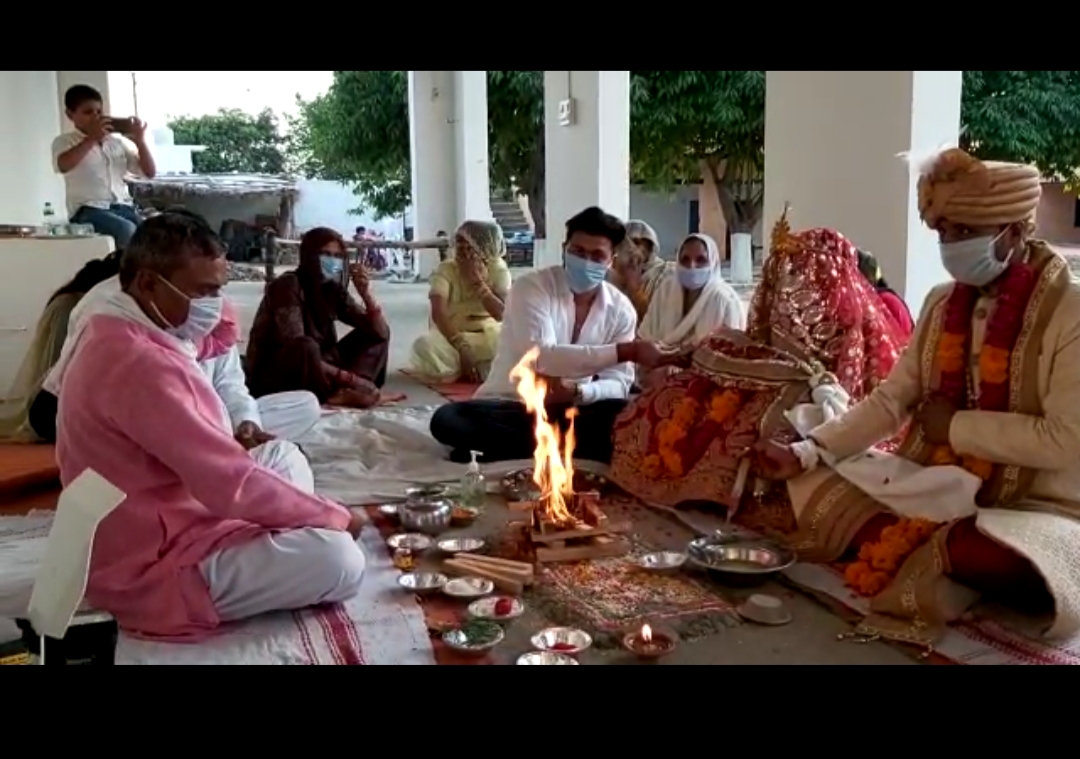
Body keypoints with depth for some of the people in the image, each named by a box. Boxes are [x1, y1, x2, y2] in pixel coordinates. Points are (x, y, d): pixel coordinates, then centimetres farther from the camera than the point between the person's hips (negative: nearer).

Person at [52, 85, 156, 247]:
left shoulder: (117, 141, 18)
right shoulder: (65, 141, 7)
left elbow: (150, 173, 15)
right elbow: (63, 165, -17)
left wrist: (140, 140, 0)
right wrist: (92, 137, -19)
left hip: (123, 207, 4)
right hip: (88, 211, -4)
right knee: (129, 232, -34)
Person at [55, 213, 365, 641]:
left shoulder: (119, 341, 8)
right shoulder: (137, 364, -27)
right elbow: (232, 483, -28)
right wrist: (335, 517, -16)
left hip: (148, 533, 10)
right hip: (153, 569, -10)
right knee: (339, 559, -22)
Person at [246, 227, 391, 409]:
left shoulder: (334, 290, 2)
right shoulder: (289, 286, -17)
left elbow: (380, 333, -1)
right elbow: (299, 349, -27)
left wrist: (366, 294, -18)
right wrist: (348, 377, -28)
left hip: (314, 375, 8)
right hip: (272, 379, -8)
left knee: (372, 334, 0)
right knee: (305, 347, -38)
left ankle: (342, 392, -23)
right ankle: (338, 395, -14)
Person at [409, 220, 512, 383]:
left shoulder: (498, 268, -5)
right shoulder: (445, 270, -9)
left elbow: (502, 314, -16)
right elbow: (438, 313, -23)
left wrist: (476, 280, -24)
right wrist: (462, 349, -35)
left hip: (489, 335, 1)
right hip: (452, 336, 0)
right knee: (424, 345, -33)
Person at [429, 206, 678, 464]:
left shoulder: (621, 309, 0)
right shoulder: (530, 288, -13)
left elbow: (619, 383, -5)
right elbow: (540, 358, -29)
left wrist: (576, 393, -28)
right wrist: (628, 351, -34)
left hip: (571, 412, 2)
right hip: (511, 406, -1)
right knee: (447, 419, -31)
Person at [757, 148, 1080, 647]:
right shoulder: (941, 304, 6)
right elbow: (890, 401, 4)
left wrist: (957, 425, -13)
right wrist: (804, 452, -8)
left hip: (1030, 508, -6)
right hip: (931, 490, 6)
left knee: (979, 551, -40)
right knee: (805, 482, -8)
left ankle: (904, 554, -10)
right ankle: (927, 557, -17)